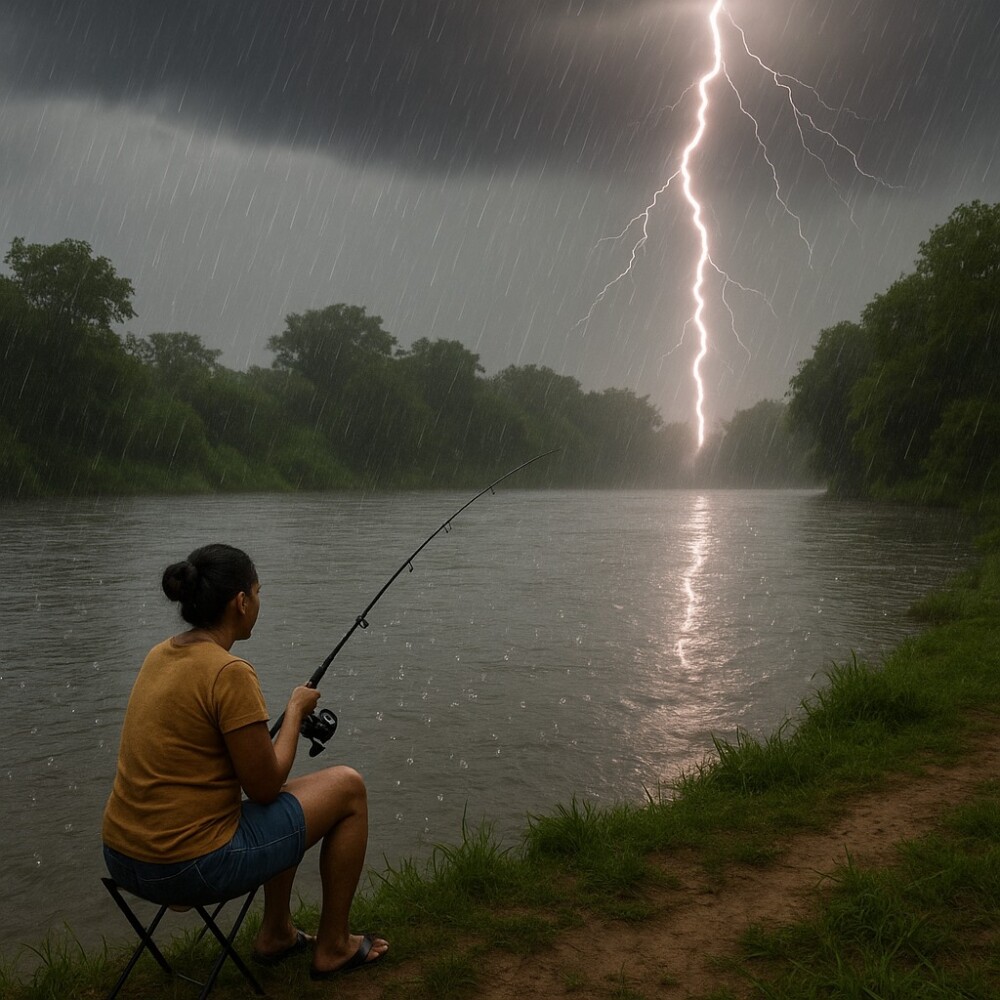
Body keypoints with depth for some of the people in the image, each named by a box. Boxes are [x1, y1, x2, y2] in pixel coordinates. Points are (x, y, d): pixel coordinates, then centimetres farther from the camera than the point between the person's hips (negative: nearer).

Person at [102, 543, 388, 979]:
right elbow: (265, 788, -14)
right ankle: (332, 946, 20)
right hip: (190, 867, -9)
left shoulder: (160, 656, 6)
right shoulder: (229, 673, -20)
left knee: (288, 796, 29)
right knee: (348, 787, 7)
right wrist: (295, 709, -1)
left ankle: (276, 934, 35)